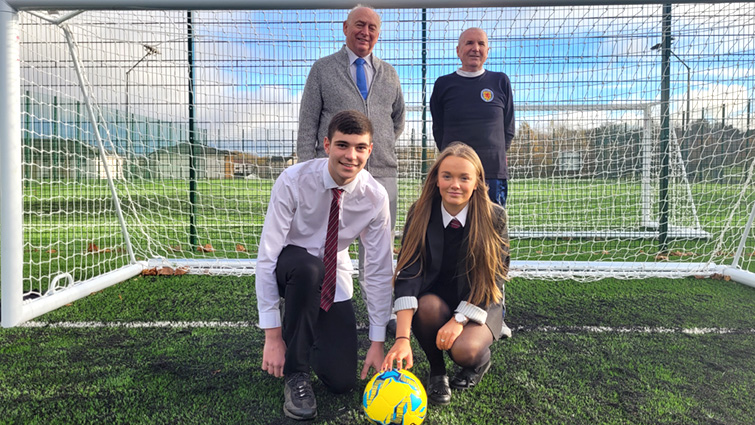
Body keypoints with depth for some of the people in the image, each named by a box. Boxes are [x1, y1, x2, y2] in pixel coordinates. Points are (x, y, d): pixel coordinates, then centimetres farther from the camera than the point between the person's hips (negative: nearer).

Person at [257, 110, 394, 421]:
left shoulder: (375, 197, -18)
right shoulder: (293, 182, -26)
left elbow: (380, 269, -13)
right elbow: (266, 255, -25)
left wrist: (377, 342, -12)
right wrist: (272, 335, -26)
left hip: (334, 281, 2)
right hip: (290, 267, -2)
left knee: (341, 381, -6)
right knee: (307, 266, -40)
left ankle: (313, 333, 27)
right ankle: (295, 374, -19)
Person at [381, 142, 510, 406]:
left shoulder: (494, 218, -14)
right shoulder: (420, 215, -14)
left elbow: (494, 276, -11)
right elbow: (408, 274, -24)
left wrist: (460, 319, -23)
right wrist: (402, 338, -35)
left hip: (479, 305, -1)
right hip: (435, 298, 2)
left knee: (464, 349, -30)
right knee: (428, 304, -33)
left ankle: (480, 360, 10)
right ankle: (436, 371, -3)